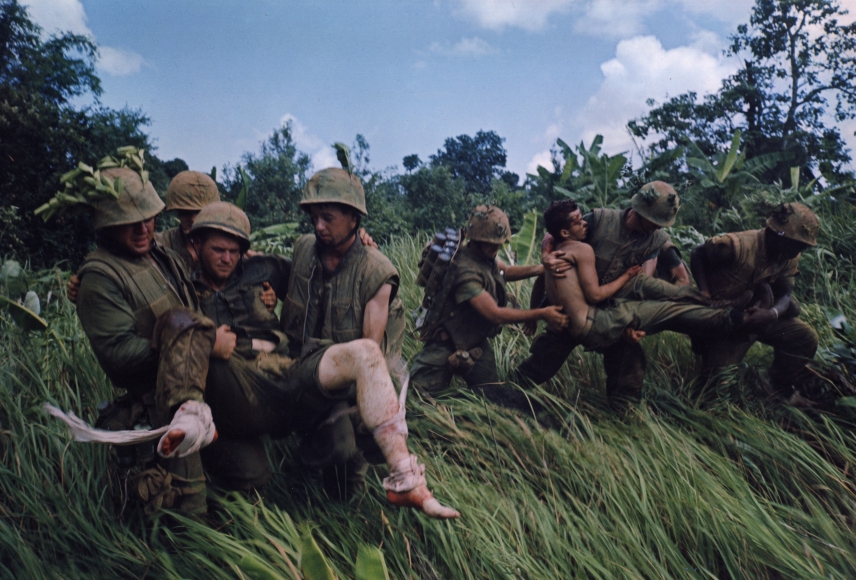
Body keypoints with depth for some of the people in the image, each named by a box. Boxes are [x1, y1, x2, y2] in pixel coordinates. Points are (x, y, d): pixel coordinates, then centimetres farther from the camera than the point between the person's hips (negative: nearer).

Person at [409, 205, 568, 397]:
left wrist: (542, 269, -3)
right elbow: (496, 314, -31)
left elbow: (506, 271, 14)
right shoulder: (466, 272, -31)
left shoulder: (485, 255, -6)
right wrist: (542, 314, -27)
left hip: (476, 339, 8)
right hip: (448, 341, -8)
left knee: (493, 395, 5)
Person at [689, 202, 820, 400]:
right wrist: (705, 293, -23)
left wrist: (772, 314, -33)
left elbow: (784, 295, -9)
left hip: (758, 314, 6)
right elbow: (698, 254, -16)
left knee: (806, 339, -5)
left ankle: (782, 388, 18)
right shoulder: (739, 245, -30)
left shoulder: (789, 257, -9)